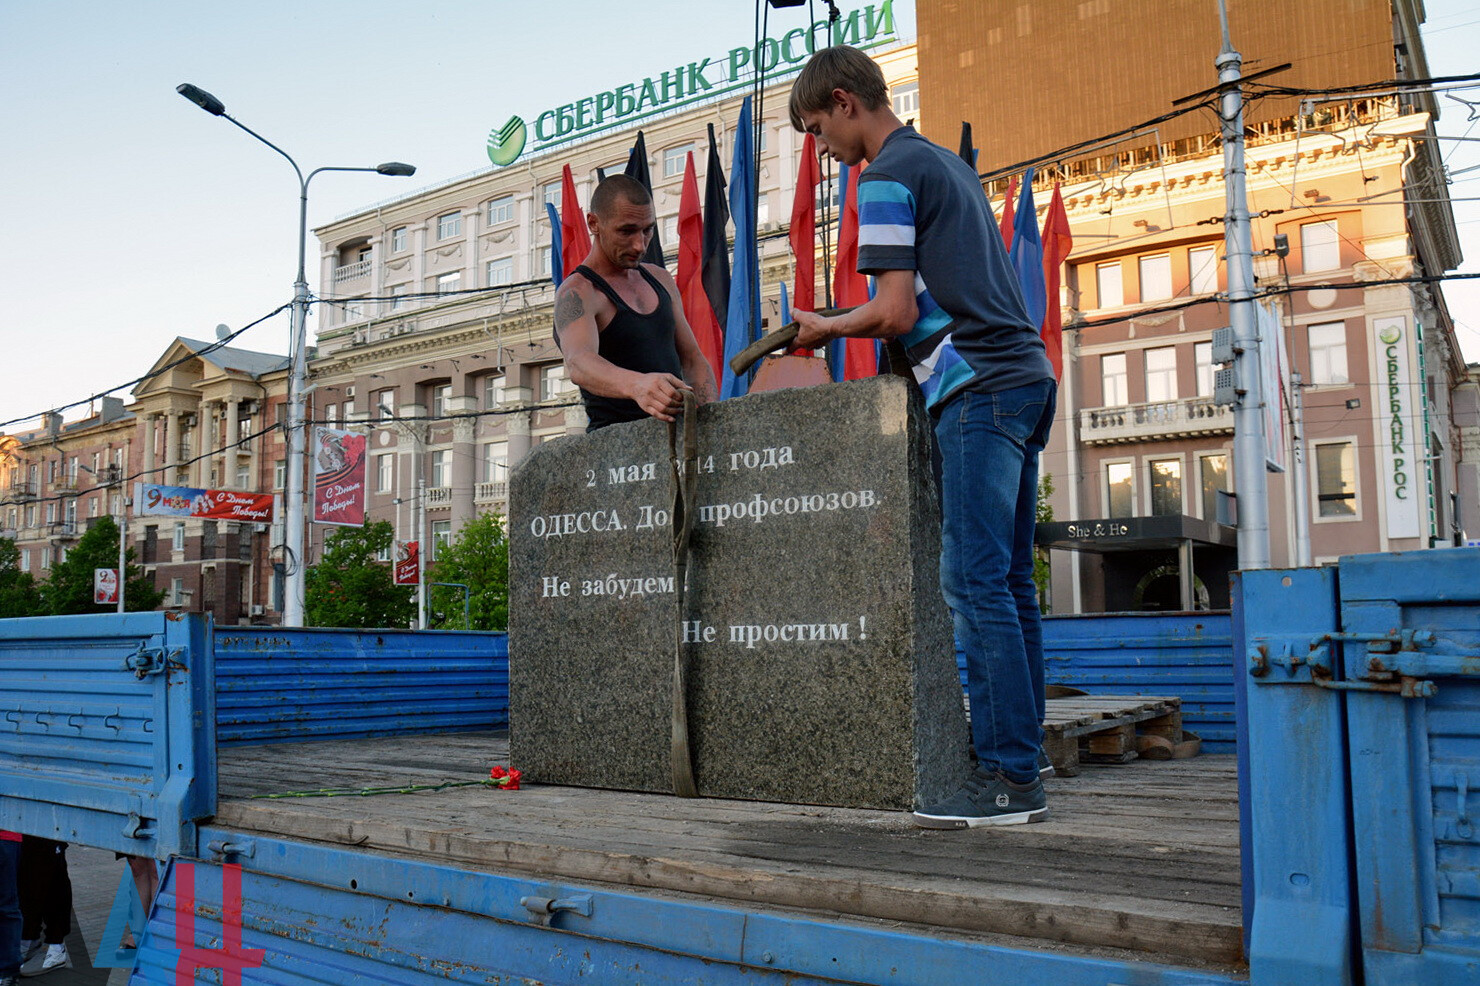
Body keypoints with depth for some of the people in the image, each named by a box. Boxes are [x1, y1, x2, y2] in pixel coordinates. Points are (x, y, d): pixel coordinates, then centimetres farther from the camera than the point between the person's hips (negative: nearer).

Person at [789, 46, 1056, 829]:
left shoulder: (886, 178, -5)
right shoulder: (948, 164, 24)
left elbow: (895, 313, -13)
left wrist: (827, 328, 5)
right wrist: (850, 324, 21)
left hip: (978, 388, -10)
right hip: (1025, 375, 10)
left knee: (975, 582, -9)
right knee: (1008, 585, 9)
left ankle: (1009, 778, -7)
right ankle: (1018, 765, 13)